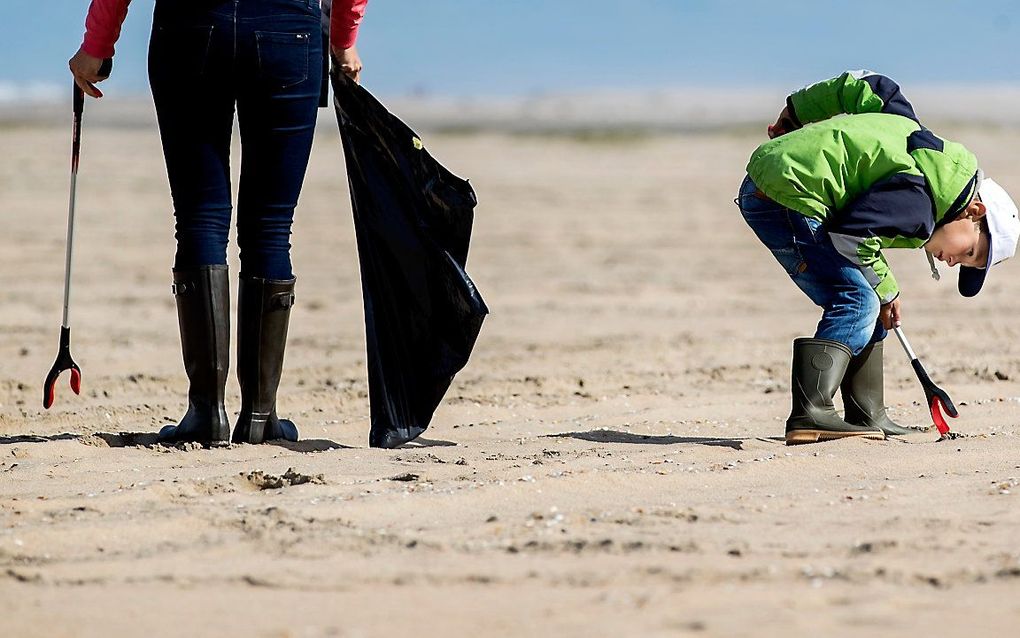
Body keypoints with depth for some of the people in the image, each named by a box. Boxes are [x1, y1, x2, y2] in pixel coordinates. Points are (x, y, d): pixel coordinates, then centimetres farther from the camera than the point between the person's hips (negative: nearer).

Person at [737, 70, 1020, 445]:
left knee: (868, 304, 12)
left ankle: (868, 419, 16)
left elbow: (864, 87, 17)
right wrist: (886, 290, -8)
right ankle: (811, 415, -23)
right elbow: (850, 236, -23)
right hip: (786, 192, -10)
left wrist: (799, 110, 25)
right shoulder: (920, 202, -18)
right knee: (857, 303, -15)